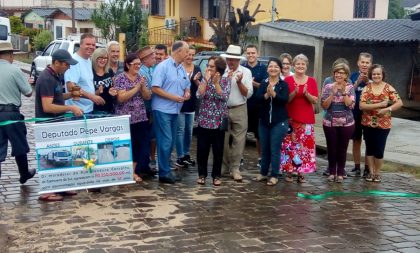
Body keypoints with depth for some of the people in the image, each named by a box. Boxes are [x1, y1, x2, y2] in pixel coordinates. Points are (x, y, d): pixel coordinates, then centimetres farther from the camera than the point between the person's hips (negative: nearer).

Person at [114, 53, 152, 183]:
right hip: (126, 119, -5)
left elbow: (148, 97, 6)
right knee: (129, 146, 3)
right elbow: (121, 98, -17)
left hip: (141, 118, 6)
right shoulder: (120, 78, -7)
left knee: (144, 145, 4)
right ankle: (133, 171, 17)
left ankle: (134, 171, 17)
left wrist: (143, 86, -12)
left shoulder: (141, 78, 10)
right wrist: (137, 87, -17)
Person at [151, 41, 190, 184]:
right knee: (165, 142, -8)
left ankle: (165, 169, 21)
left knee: (170, 142, 12)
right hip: (162, 109, -8)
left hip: (175, 110, 8)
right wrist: (173, 97, -18)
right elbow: (155, 88, -16)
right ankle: (164, 173, -2)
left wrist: (187, 93, 0)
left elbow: (187, 86, 23)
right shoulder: (163, 66, -10)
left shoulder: (182, 69, 13)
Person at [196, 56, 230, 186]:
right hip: (204, 120, 1)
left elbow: (224, 97, -15)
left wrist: (216, 83, -19)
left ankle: (216, 175, 16)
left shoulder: (225, 80, -1)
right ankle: (202, 174, 17)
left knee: (218, 150, 5)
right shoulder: (204, 80, 4)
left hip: (219, 121, -1)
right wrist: (206, 80, -15)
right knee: (202, 149, 4)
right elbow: (199, 95, -11)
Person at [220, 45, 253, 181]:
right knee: (223, 140, 7)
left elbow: (248, 94, -1)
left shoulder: (246, 72, 2)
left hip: (239, 110, -1)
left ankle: (235, 168, 7)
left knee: (238, 140, 0)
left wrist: (239, 82, -13)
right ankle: (224, 166, 20)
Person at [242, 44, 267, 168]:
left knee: (259, 133, 7)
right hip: (243, 105, 1)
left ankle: (260, 158, 18)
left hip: (258, 106, -1)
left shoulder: (263, 68, 2)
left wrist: (254, 83, -22)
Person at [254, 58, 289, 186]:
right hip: (264, 121, 3)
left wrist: (273, 94, -31)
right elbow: (258, 97, -10)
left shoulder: (283, 84, -2)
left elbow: (285, 99, -17)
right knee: (264, 149, 13)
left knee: (275, 149, -3)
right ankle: (263, 173, 26)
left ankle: (274, 176, 7)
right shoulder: (263, 83, 4)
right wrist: (266, 95, -29)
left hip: (279, 122, -3)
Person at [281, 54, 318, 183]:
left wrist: (306, 94, -16)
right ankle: (289, 171, 8)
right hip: (290, 118, -1)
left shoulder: (312, 81, 6)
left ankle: (301, 172, 9)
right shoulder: (288, 80, 1)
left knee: (305, 145, 0)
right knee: (290, 145, -3)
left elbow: (315, 101, 2)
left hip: (307, 119, 1)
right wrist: (294, 93, -19)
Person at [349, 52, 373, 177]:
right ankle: (357, 167, 17)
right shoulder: (354, 76, 4)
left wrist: (368, 82, -22)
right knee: (356, 141, 9)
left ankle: (367, 168, 9)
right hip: (355, 113, 2)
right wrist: (358, 82, -16)